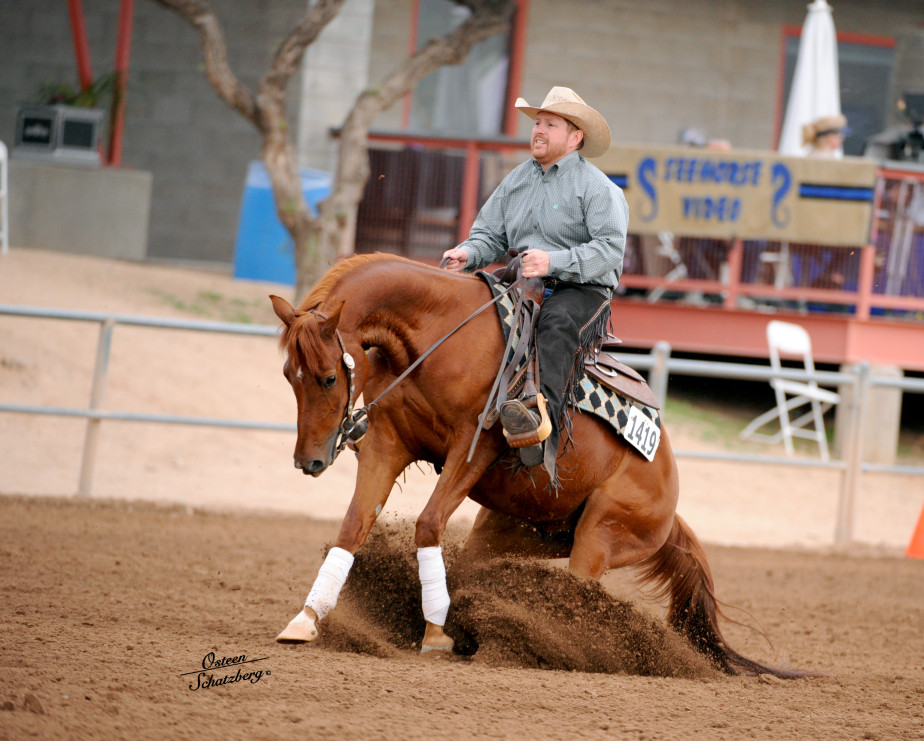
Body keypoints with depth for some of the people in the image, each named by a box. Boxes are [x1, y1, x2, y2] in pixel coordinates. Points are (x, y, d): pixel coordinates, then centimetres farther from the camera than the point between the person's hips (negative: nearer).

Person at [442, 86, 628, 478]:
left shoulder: (597, 188, -2)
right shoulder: (516, 180, 19)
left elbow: (609, 250, -14)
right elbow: (490, 234, 20)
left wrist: (553, 261, -27)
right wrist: (468, 254, -5)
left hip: (581, 289, -7)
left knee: (557, 325, -39)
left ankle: (546, 420, -59)